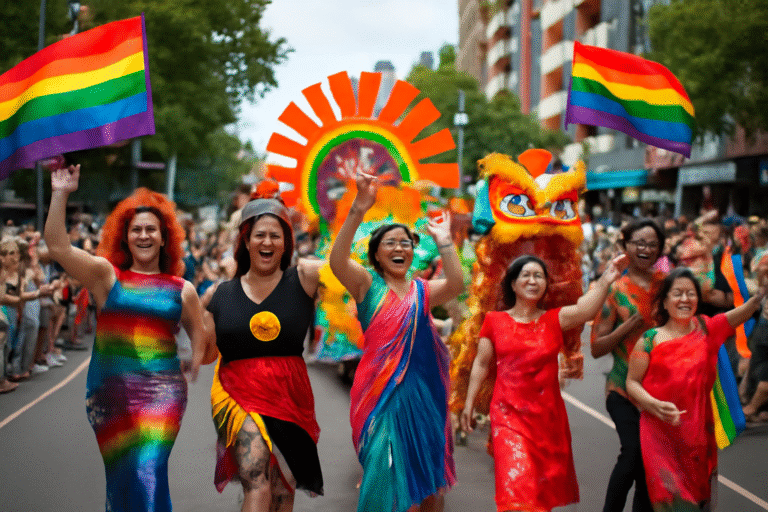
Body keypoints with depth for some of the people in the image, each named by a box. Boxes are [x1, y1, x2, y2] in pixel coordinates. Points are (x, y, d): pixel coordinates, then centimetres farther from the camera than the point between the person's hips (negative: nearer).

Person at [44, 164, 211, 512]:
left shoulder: (182, 290, 8)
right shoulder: (106, 275, 5)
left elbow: (199, 333, 21)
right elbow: (58, 247, -6)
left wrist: (195, 364, 4)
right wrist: (60, 195, -12)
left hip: (162, 390, -1)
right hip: (109, 389, 1)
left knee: (148, 471, -15)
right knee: (120, 473, 9)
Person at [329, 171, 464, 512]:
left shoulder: (422, 290, 8)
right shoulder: (367, 285, 0)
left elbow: (456, 285, -11)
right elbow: (337, 262, -20)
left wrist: (444, 241, -16)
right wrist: (358, 211, -31)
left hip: (421, 389, 4)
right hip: (380, 390, -3)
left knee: (430, 473, 13)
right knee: (382, 471, -6)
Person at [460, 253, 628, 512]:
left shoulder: (555, 319, 3)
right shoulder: (495, 321, 3)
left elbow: (585, 310, -17)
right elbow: (481, 364, 6)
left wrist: (605, 280, -33)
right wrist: (469, 404, 4)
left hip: (548, 413, 2)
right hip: (509, 413, -2)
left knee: (546, 486, 13)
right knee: (516, 482, -13)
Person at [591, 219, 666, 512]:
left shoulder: (666, 283, 9)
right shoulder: (615, 290, 0)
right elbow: (597, 348, -1)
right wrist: (629, 326, -14)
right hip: (624, 388, -3)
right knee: (634, 450, -20)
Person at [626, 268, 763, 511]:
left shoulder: (707, 329, 2)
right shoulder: (650, 340, -5)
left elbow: (749, 307, -7)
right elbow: (632, 382, -3)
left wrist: (763, 288, -27)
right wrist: (656, 406, -20)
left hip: (699, 431, 3)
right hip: (661, 433, -3)